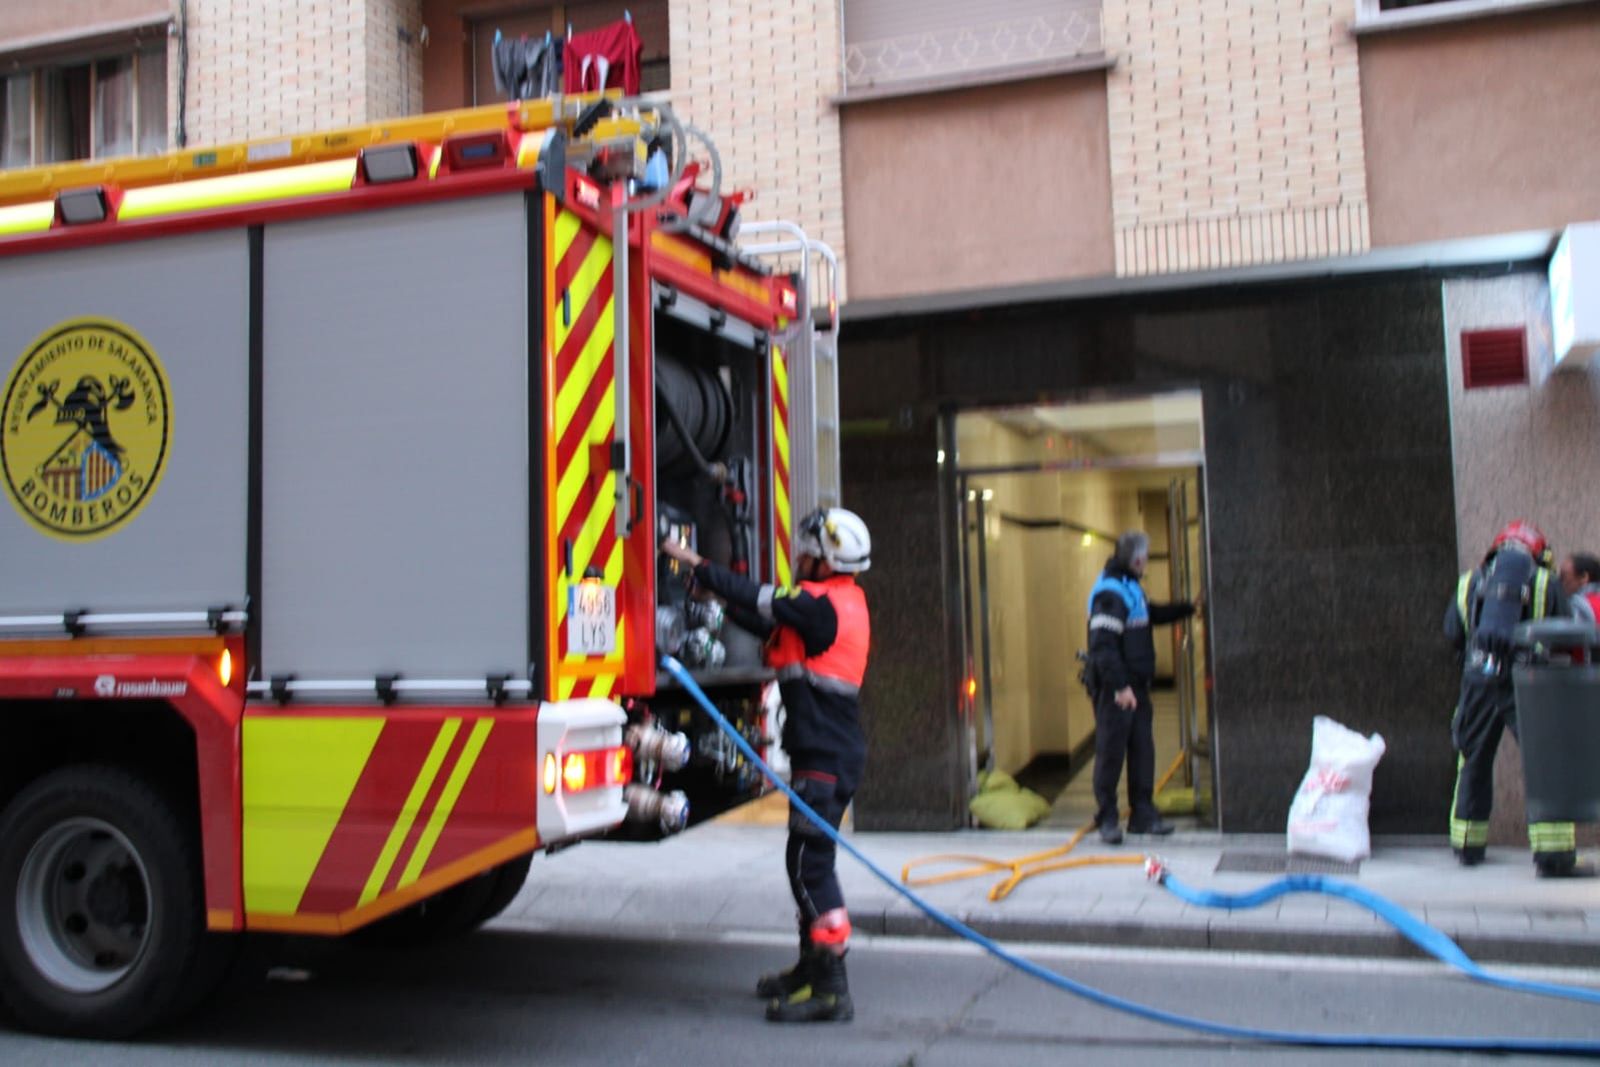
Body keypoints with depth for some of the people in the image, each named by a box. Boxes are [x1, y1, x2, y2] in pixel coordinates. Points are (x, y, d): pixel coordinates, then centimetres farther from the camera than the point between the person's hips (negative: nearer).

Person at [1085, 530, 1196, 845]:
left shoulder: (1130, 587, 17)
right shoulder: (1110, 593, -17)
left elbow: (1151, 615, 36)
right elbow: (1103, 645, -23)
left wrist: (1188, 608, 36)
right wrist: (1119, 686, -26)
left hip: (1135, 685, 10)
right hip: (1115, 689, -10)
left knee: (1142, 750, 11)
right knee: (1111, 752, -3)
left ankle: (1143, 815, 20)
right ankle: (1107, 819, 5)